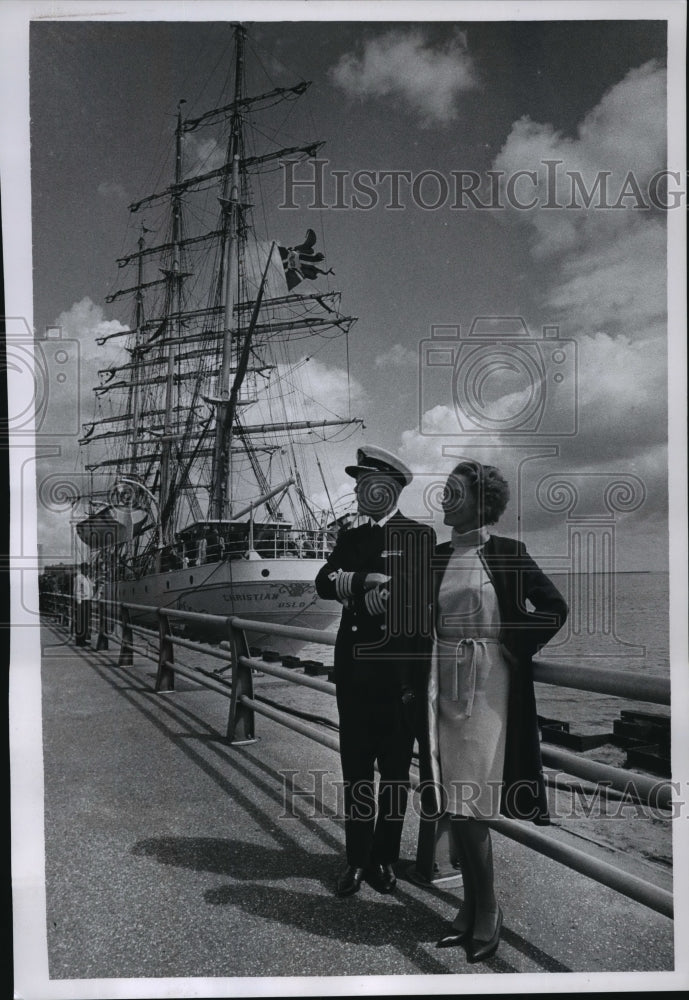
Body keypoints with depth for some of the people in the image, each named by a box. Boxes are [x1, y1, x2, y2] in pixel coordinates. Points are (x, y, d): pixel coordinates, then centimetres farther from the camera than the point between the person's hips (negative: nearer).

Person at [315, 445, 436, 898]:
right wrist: (361, 581, -20)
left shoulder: (420, 535, -2)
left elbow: (423, 603, -7)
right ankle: (357, 860, 19)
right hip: (354, 668, 4)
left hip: (400, 669, -4)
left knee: (395, 769, 7)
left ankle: (384, 858, 19)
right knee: (356, 767, 8)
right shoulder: (351, 537, 14)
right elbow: (324, 582, -1)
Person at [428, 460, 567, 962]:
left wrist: (514, 649, -5)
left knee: (469, 802, -5)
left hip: (487, 682, -5)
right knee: (454, 803, 8)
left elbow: (555, 607, -5)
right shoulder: (438, 556, 9)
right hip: (445, 682, 5)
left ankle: (489, 910, 13)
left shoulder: (507, 553, -6)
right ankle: (472, 906, 22)